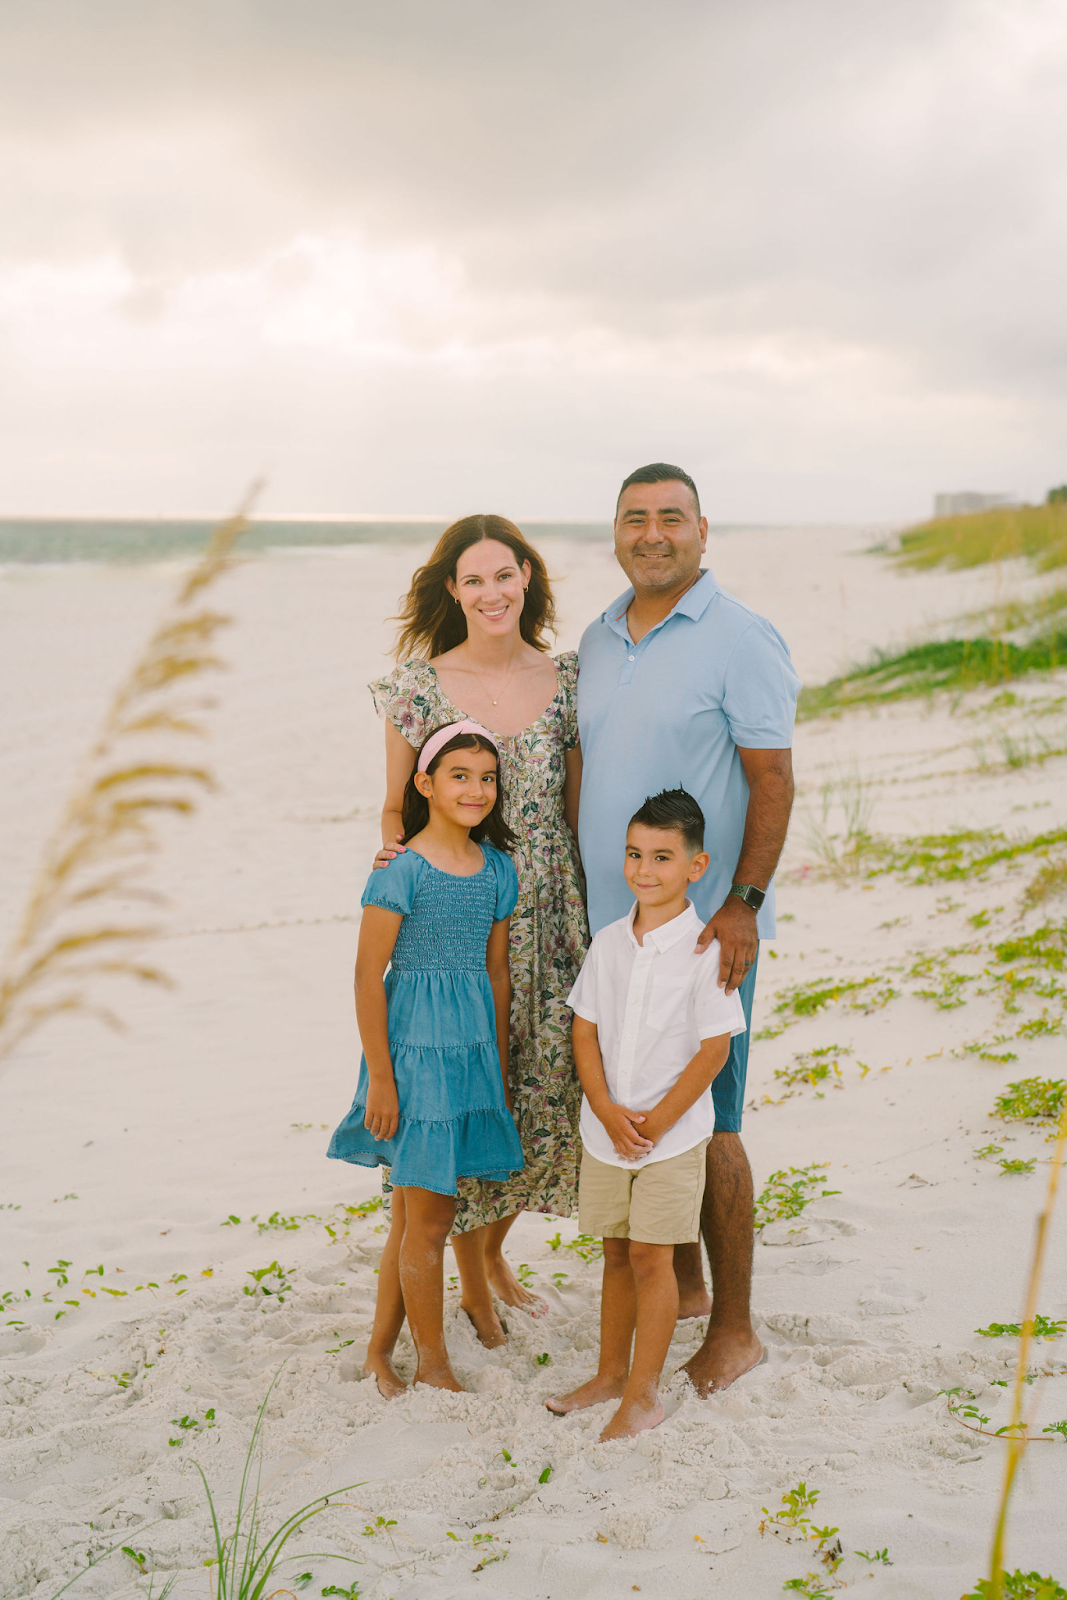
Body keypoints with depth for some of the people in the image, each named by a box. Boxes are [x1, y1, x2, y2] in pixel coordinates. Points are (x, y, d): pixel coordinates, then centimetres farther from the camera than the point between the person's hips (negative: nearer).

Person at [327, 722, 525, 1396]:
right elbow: (368, 976, -11)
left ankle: (381, 1349, 27)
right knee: (429, 1218, 2)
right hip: (416, 1047, -6)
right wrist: (380, 1077, -12)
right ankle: (434, 1365, 18)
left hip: (473, 1048, 6)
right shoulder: (402, 871, -13)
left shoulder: (498, 870, 6)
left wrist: (501, 1070, 14)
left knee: (414, 1210, 15)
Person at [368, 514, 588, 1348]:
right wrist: (394, 855, -17)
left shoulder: (566, 680, 3)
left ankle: (496, 1250, 35)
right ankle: (473, 1286, 25)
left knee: (548, 1088, 8)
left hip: (551, 914, 3)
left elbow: (578, 808, 8)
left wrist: (600, 912, 7)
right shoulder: (419, 685, -4)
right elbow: (398, 806, 4)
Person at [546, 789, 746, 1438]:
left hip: (674, 1132, -5)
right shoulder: (609, 943, 2)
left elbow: (714, 1048, -13)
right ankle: (611, 1373, 30)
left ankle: (644, 1394, 11)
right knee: (617, 1252, 16)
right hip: (606, 1128, 5)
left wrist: (658, 1120, -13)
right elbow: (585, 1030, 3)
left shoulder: (705, 949, -13)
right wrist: (608, 1112, -9)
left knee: (651, 1256, 0)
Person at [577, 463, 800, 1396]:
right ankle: (683, 1285, 32)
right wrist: (582, 898, 15)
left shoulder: (742, 640, -10)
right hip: (615, 922, 7)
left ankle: (735, 1328, 13)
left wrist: (743, 905, -19)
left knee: (707, 1127, -1)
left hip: (704, 926, -7)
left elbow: (773, 782, -12)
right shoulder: (599, 640, 11)